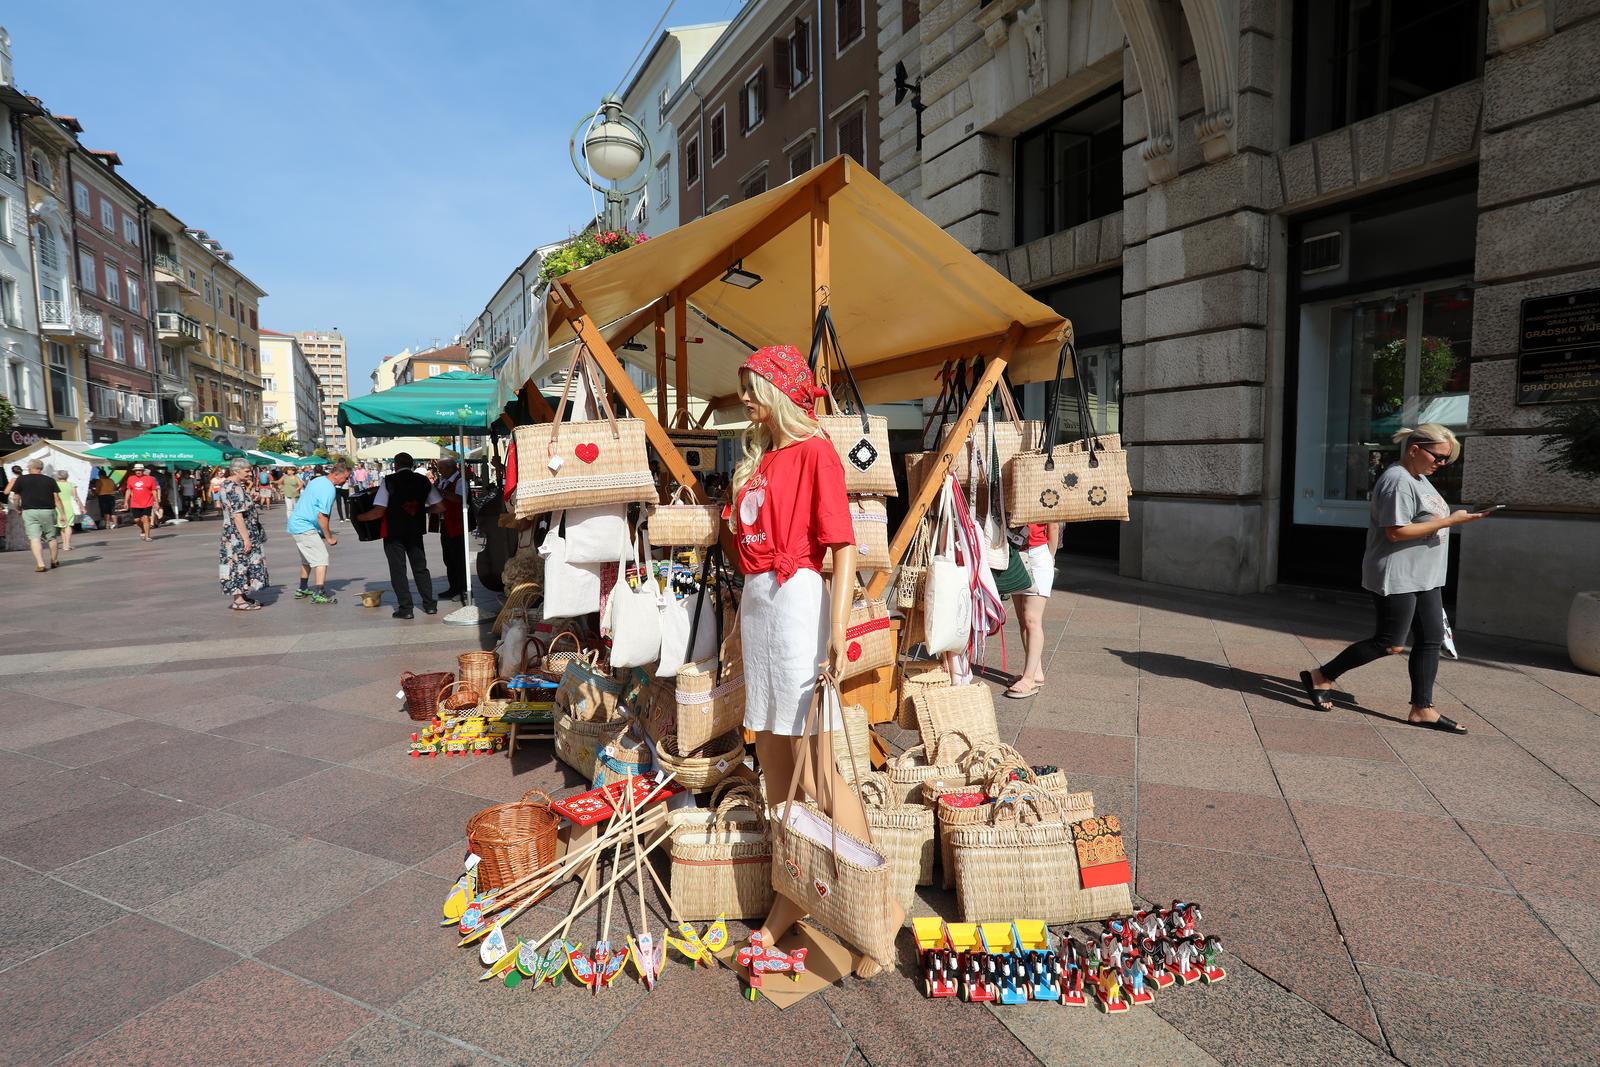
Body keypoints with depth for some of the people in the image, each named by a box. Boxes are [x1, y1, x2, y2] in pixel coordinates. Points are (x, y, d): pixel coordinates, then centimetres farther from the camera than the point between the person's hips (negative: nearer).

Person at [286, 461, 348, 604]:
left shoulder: (317, 481, 12)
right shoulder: (329, 489, -19)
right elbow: (322, 516, -23)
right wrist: (329, 537, -13)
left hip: (295, 524, 10)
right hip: (305, 528, -10)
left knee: (307, 559, 21)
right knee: (321, 558, -12)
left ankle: (303, 589, 31)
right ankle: (319, 594, -17)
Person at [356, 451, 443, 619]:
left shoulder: (389, 481, -9)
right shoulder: (423, 480, 1)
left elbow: (379, 511, -13)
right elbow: (439, 506, 1)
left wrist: (359, 517, 2)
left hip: (393, 532, -3)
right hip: (416, 531, 3)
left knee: (398, 570, 4)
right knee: (420, 568, 14)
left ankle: (406, 608, 2)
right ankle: (430, 605, 14)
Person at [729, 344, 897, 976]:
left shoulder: (814, 453, -7)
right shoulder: (758, 459, 17)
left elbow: (844, 547, -13)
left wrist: (838, 629, -21)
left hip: (797, 599, -8)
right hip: (756, 604, 8)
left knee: (816, 776, -5)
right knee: (774, 766, 14)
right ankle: (791, 896, 29)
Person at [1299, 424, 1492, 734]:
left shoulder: (1420, 480, 16)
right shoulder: (1398, 481, -17)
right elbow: (1396, 532, -22)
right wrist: (1449, 521, -19)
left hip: (1424, 578, 10)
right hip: (1396, 578, -10)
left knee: (1430, 639, 8)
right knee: (1391, 644, -5)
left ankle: (1422, 709, 14)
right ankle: (1319, 678, 5)